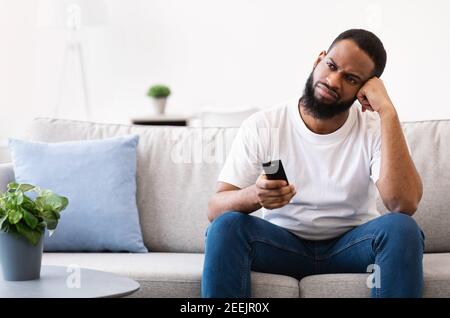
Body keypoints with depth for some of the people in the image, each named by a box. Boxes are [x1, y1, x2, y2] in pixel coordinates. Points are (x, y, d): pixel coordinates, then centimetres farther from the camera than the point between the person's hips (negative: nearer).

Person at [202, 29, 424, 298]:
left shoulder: (375, 129, -8)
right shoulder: (261, 127, -7)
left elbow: (405, 205, -26)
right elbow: (215, 208, -12)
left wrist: (387, 111, -26)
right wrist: (254, 195, -36)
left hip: (350, 245, 0)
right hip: (281, 243, 0)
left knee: (401, 229, -31)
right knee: (226, 226, -29)